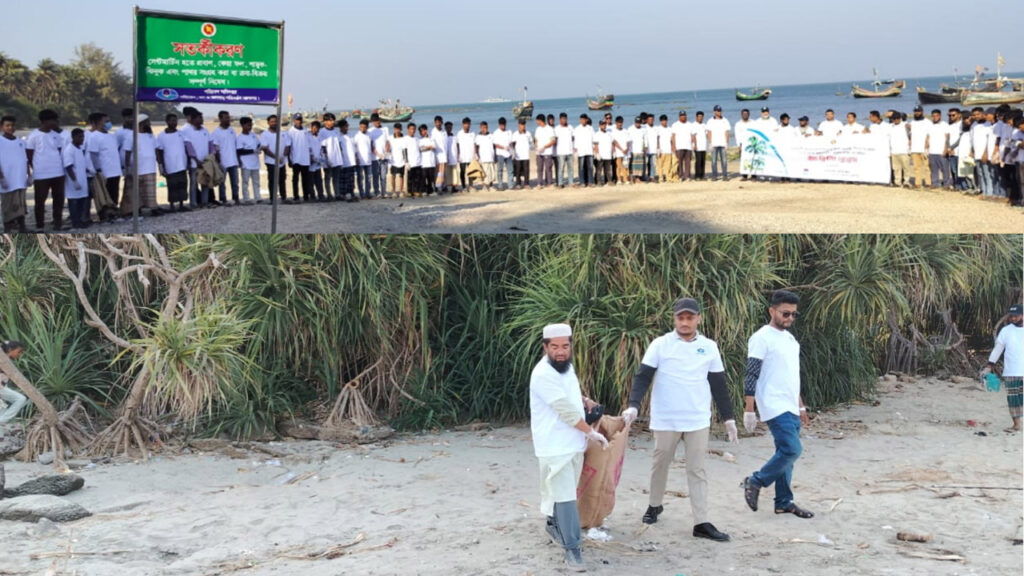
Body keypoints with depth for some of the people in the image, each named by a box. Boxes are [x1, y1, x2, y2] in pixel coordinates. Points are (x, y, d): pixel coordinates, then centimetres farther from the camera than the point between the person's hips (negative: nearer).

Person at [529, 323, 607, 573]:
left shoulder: (566, 365, 8)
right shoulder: (543, 374, -20)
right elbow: (566, 410, -21)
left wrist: (584, 400, 15)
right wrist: (591, 432, -14)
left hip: (574, 442, 9)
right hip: (555, 447, -8)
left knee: (566, 493, 19)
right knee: (565, 497, -10)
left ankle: (553, 525, 41)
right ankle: (572, 549, -7)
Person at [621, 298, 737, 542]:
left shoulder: (709, 347, 3)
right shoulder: (660, 345, -5)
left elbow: (719, 384, 9)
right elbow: (643, 376, -8)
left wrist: (728, 418, 8)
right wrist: (634, 406, -21)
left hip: (698, 421, 2)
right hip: (665, 420, -1)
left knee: (697, 470, 1)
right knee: (660, 464, 12)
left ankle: (701, 523, 1)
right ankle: (654, 505, 34)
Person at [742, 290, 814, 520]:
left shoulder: (790, 339, 16)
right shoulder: (762, 338, -11)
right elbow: (751, 376, -13)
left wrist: (801, 406, 23)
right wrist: (749, 410, -16)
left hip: (791, 408, 8)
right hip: (775, 407, -8)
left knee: (786, 453, 9)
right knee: (792, 450, -15)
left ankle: (784, 502, 15)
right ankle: (755, 482, 0)